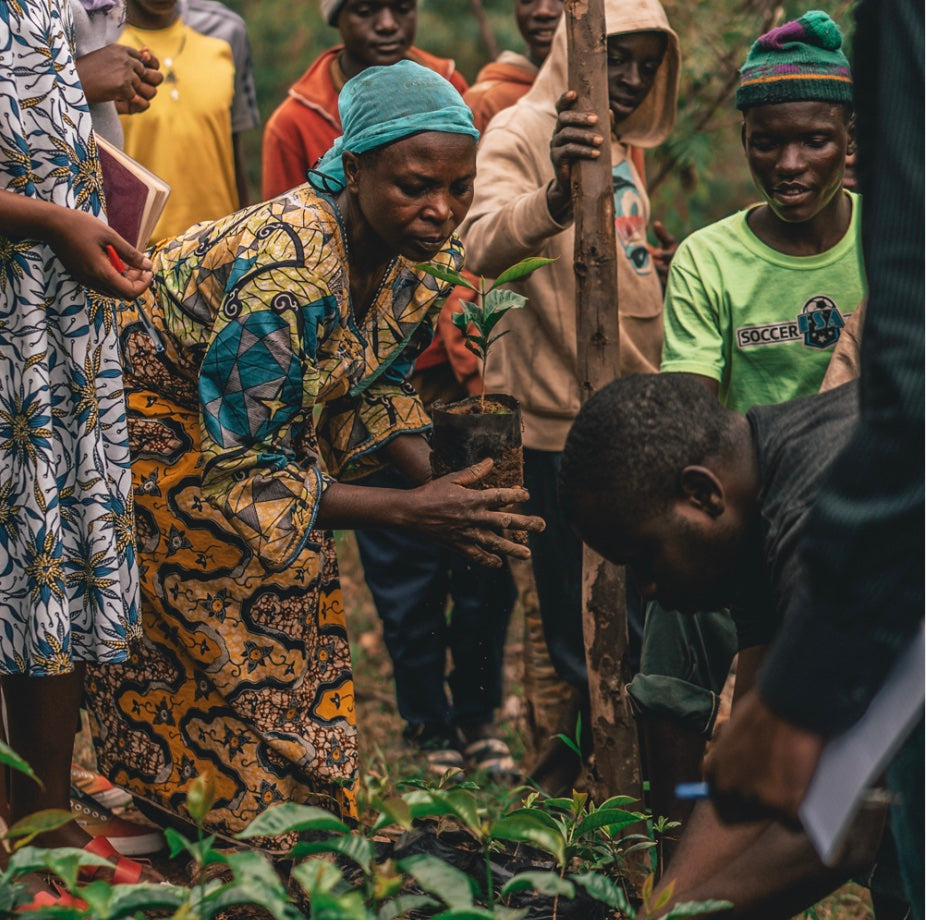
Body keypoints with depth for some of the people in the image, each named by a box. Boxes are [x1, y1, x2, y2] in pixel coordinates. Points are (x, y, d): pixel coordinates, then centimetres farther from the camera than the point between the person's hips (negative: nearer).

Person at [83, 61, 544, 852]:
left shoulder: (430, 255, -12)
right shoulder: (288, 267, -37)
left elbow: (374, 382, 4)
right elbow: (243, 474, -32)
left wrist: (433, 476, -15)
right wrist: (413, 512, -35)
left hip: (254, 427, 8)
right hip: (148, 424, -8)